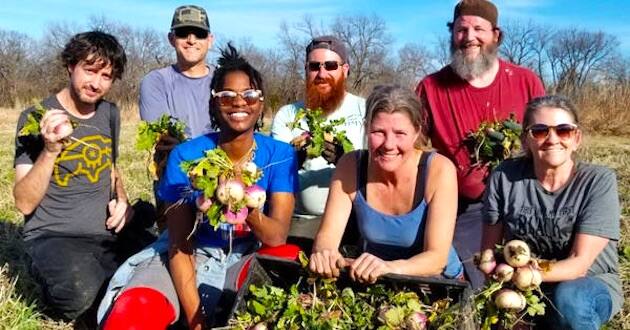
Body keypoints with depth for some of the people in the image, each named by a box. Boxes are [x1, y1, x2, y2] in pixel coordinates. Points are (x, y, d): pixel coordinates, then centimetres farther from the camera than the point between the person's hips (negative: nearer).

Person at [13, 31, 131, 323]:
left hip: (106, 234, 6)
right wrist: (51, 149, -28)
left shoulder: (110, 114, 8)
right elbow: (24, 204, -14)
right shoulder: (36, 118, -9)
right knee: (79, 294, -35)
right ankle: (48, 273, 1)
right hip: (52, 236, -6)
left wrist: (121, 200, 3)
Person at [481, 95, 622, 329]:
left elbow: (579, 263, -19)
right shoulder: (505, 177, -9)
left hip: (591, 285, -1)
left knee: (567, 297, -34)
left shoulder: (598, 181, -14)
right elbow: (489, 251, -3)